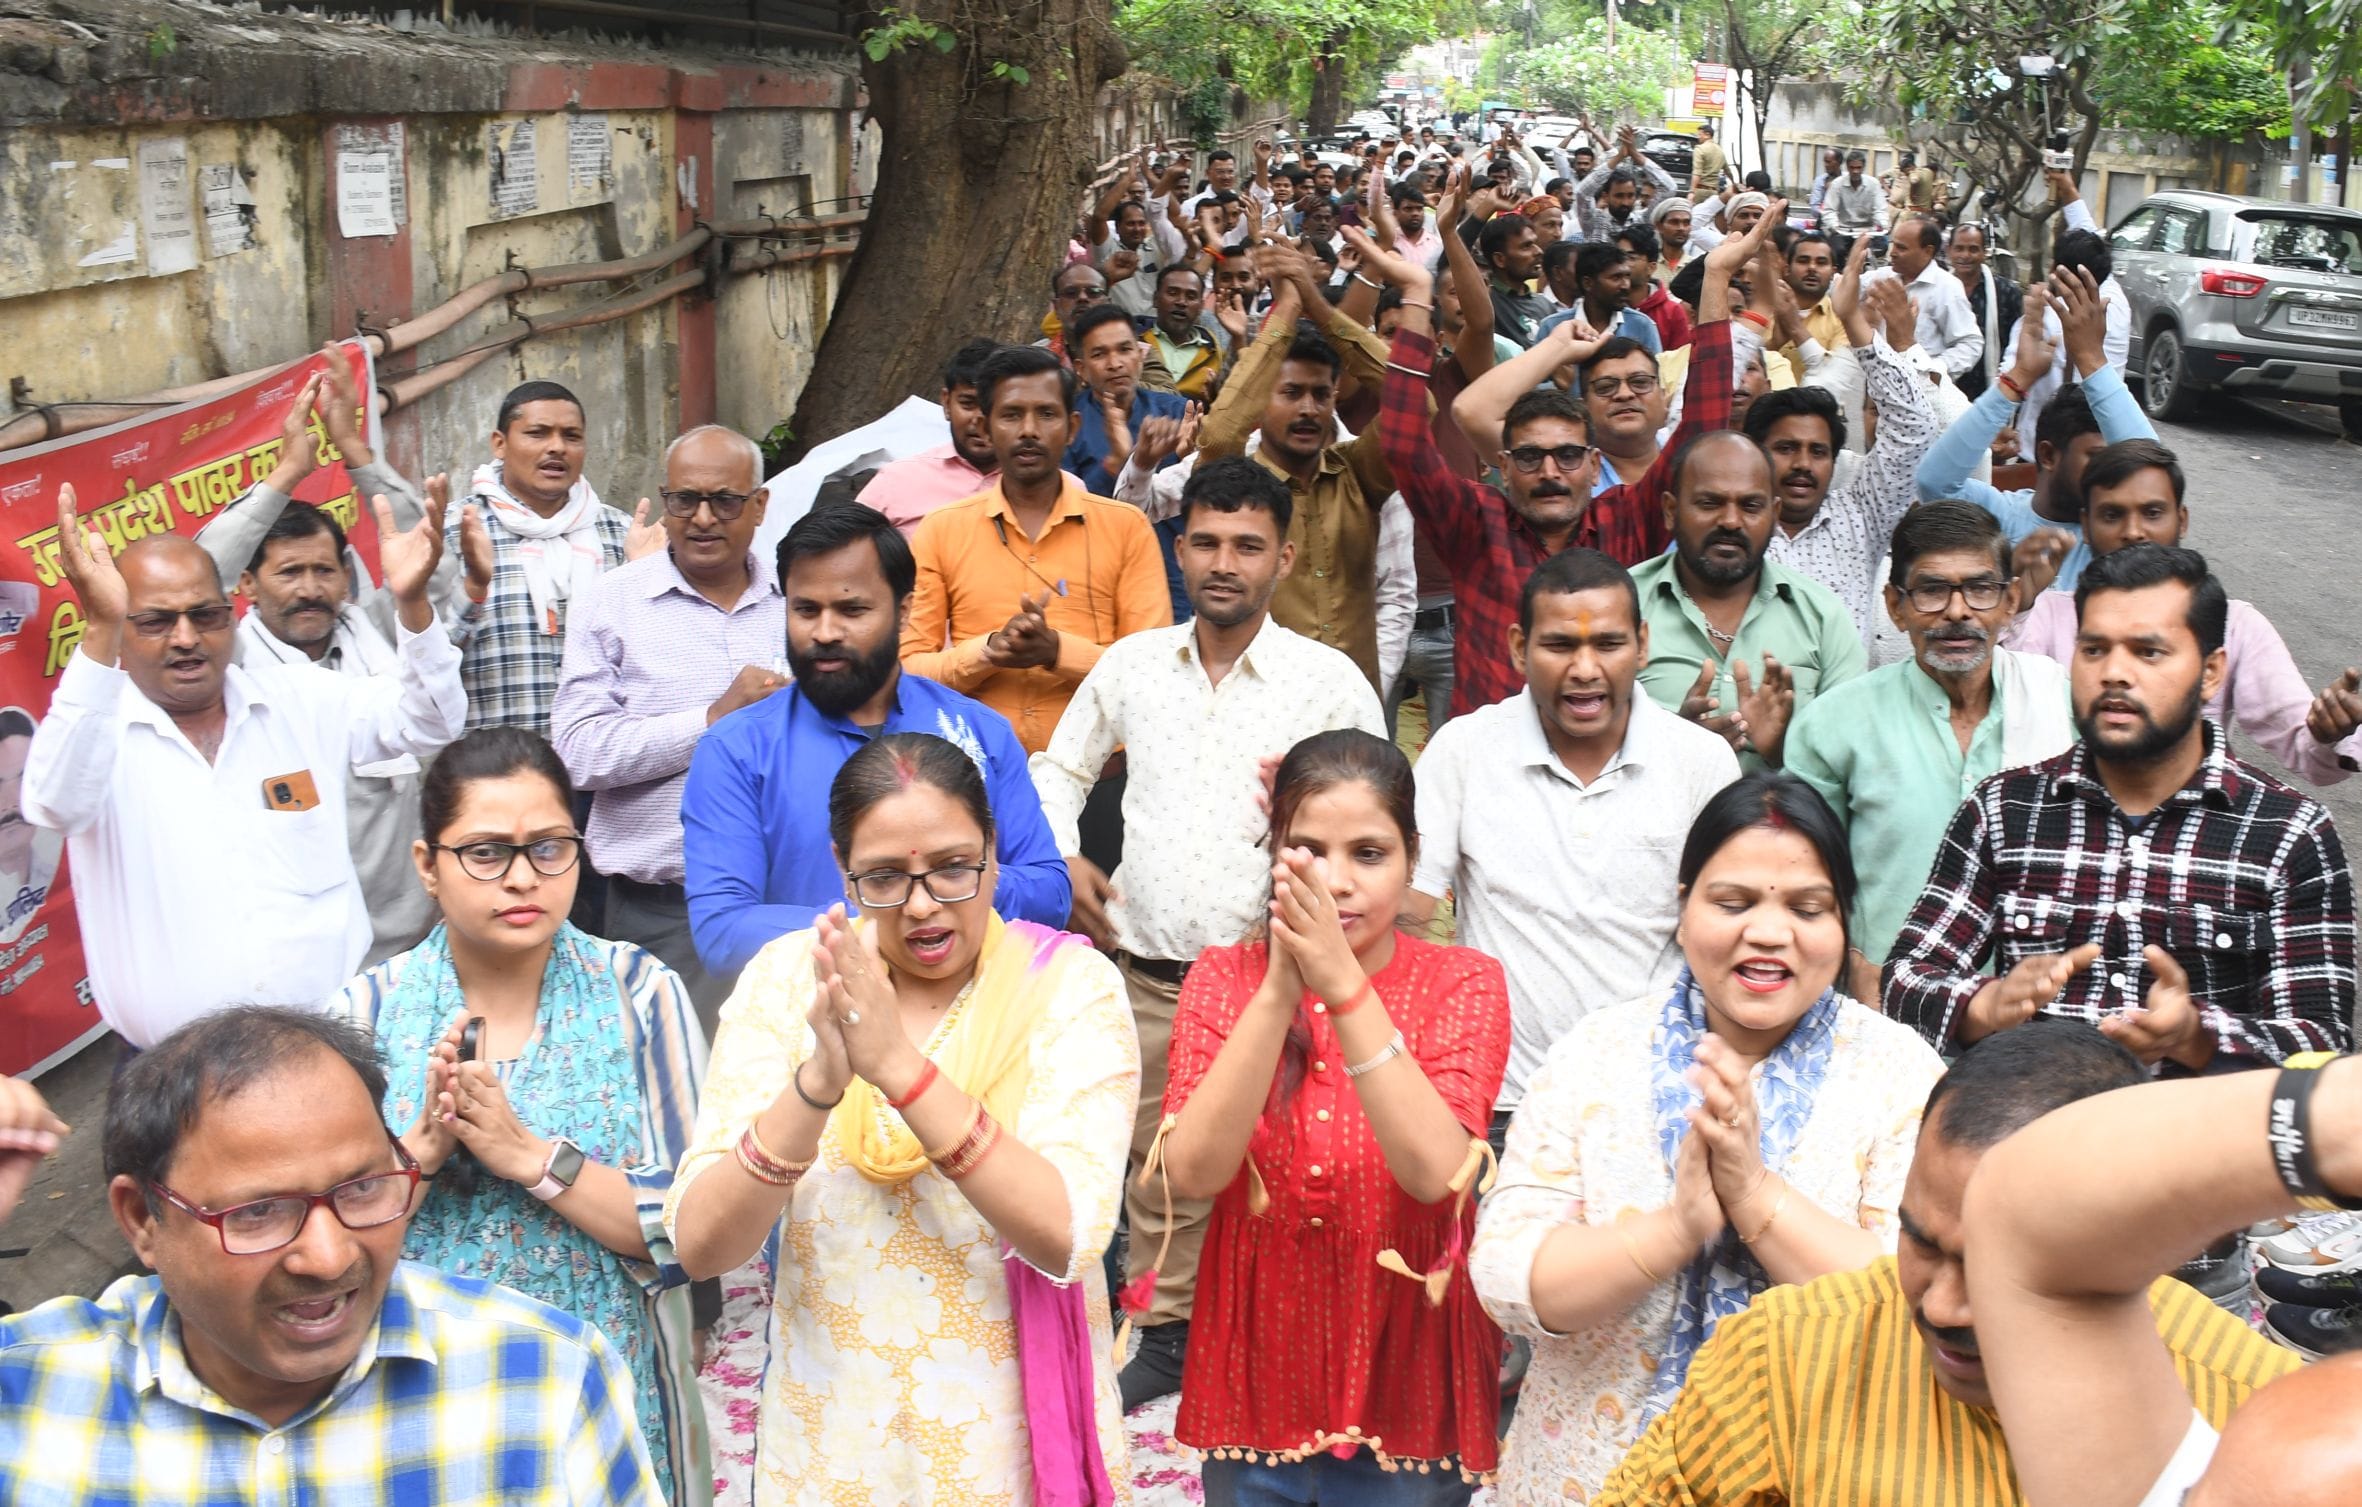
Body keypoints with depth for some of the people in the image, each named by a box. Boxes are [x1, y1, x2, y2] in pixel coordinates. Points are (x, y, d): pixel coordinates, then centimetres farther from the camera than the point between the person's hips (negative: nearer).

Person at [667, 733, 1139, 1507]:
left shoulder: (1071, 986, -11)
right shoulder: (788, 977, -6)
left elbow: (1066, 1236, -24)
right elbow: (698, 1245, -14)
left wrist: (899, 1063, -31)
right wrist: (818, 1081, -29)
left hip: (1016, 1441, -1)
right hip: (828, 1443, 2)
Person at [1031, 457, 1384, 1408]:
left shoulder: (1330, 680, -1)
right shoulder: (1131, 664, 8)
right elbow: (1059, 769, 22)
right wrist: (1064, 859, 7)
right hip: (1148, 977, 3)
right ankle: (1165, 1332, 29)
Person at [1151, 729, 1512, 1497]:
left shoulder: (1464, 983, -7)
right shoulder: (1224, 977, -3)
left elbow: (1435, 1172, -23)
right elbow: (1193, 1172, -18)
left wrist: (1344, 986, -30)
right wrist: (1278, 991, -27)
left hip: (1407, 1384, -1)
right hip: (1253, 1378, 2)